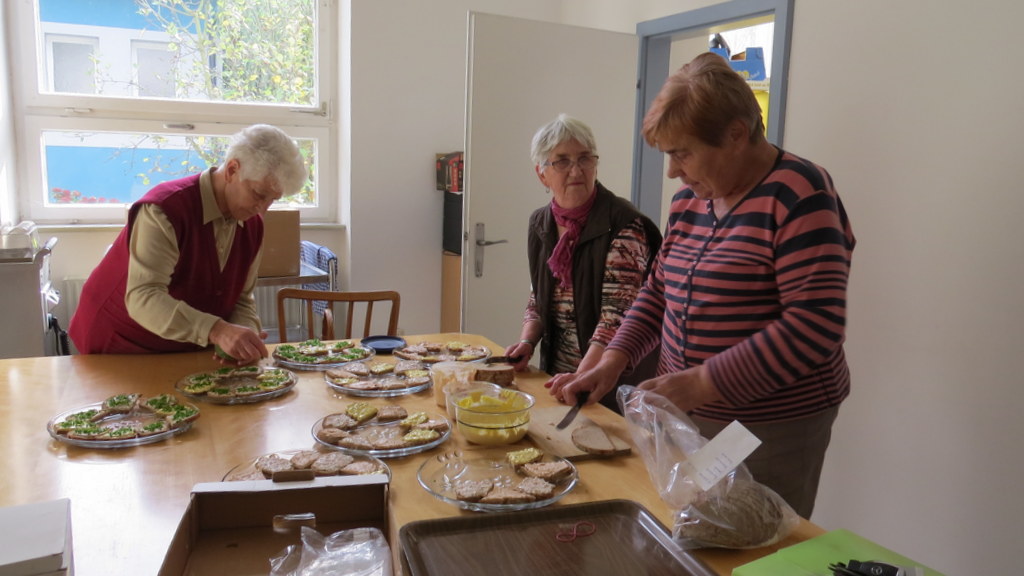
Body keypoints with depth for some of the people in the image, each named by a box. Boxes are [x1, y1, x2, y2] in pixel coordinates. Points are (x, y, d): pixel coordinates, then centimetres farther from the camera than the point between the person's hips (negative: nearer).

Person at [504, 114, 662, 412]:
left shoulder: (623, 225, -18)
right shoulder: (540, 223, 4)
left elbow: (618, 315, -23)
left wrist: (583, 377, -30)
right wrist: (527, 341, -4)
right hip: (555, 374, 6)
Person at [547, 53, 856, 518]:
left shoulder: (797, 195, -15)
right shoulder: (690, 198, 8)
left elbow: (815, 327, -22)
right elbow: (660, 290, 15)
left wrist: (704, 383, -23)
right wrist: (612, 362, 2)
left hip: (770, 431, -6)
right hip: (688, 417, 7)